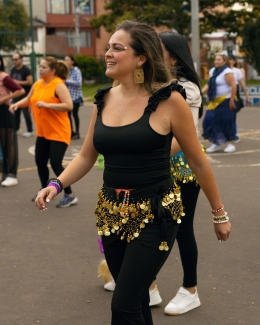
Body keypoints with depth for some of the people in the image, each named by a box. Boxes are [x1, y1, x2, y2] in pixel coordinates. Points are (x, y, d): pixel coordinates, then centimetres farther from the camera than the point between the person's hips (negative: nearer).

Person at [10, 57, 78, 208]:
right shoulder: (37, 85, 6)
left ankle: (70, 195, 3)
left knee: (55, 163, -10)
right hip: (42, 132, 8)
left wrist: (47, 104, -28)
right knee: (40, 162, 12)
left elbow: (69, 106, -25)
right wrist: (17, 104, 2)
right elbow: (28, 99, 22)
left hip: (58, 132, -8)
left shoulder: (59, 85, -16)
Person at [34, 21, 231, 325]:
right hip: (112, 213, 6)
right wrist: (56, 184, -6)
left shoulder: (168, 100, -12)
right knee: (136, 300, 18)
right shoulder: (103, 100, 3)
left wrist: (219, 213, 3)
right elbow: (86, 156, 12)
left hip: (154, 215, -6)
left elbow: (197, 161, -5)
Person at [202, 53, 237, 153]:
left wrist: (232, 100, -20)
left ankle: (231, 144, 10)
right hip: (215, 102, 8)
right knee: (210, 120, 2)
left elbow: (233, 86, -16)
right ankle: (216, 143, 13)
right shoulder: (212, 71, 13)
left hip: (225, 101, -8)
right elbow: (208, 84, 13)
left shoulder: (227, 72, -12)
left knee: (227, 122, -1)